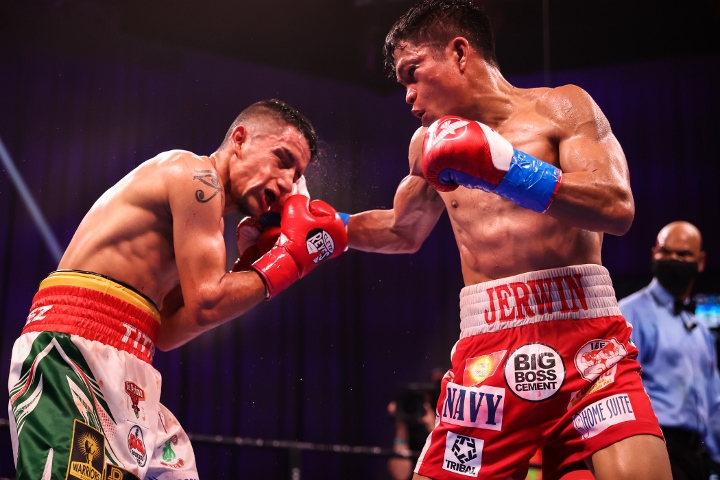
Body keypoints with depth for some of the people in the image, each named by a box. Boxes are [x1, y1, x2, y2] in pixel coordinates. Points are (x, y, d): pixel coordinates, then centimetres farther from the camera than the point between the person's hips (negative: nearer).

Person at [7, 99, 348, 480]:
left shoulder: (194, 203, 24)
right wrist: (290, 257, -2)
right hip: (77, 346, -10)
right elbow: (206, 304, -14)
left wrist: (253, 262, 16)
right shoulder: (195, 173, -5)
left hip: (116, 368, 10)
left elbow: (166, 331, 17)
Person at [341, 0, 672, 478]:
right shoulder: (431, 143, 17)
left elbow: (617, 209, -11)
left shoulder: (560, 108, 4)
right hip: (488, 348, 4)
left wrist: (504, 167, -18)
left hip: (584, 334, -3)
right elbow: (403, 232, 33)